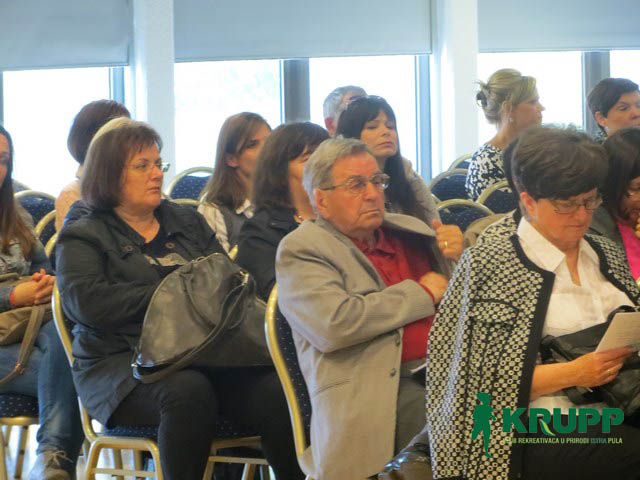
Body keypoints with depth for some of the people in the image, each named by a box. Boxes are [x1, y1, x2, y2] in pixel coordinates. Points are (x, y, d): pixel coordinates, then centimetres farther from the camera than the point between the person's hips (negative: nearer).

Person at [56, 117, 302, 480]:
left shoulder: (188, 222, 25)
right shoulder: (84, 237, 9)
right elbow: (87, 302, -8)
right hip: (124, 362, -4)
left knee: (274, 391, -27)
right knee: (188, 390, -38)